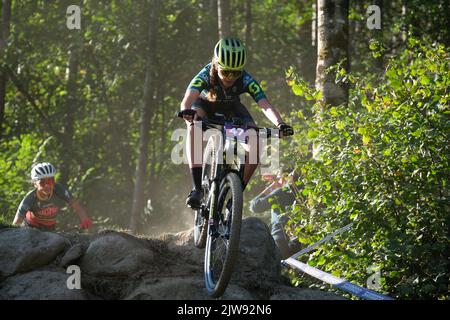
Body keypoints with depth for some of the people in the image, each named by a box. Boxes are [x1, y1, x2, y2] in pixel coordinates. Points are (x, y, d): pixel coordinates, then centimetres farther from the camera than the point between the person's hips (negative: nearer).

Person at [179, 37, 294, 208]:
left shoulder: (246, 80, -33)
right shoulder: (206, 75, -36)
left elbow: (265, 104, -42)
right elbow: (188, 99, -52)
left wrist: (280, 123, -62)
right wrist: (187, 111, -76)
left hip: (231, 109, 2)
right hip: (205, 106, -2)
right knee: (194, 124, -36)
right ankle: (197, 188, -37)